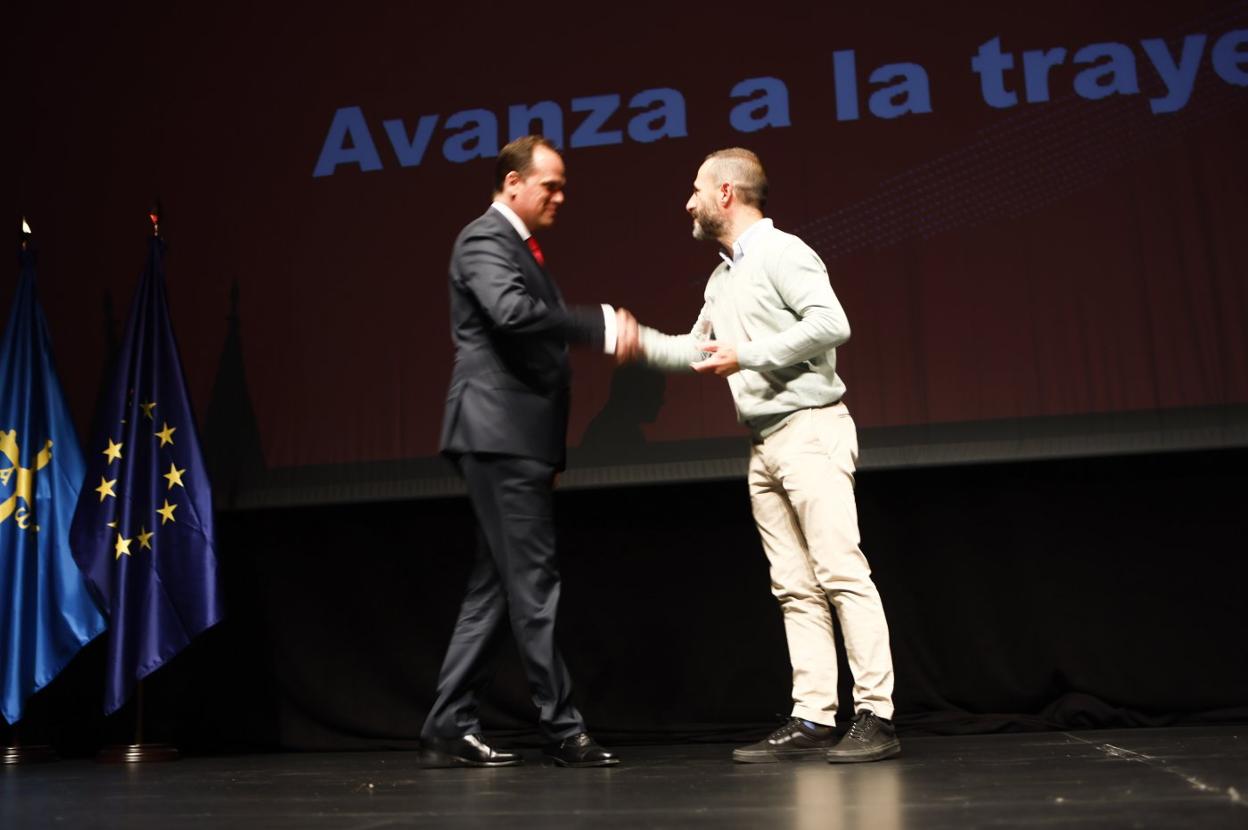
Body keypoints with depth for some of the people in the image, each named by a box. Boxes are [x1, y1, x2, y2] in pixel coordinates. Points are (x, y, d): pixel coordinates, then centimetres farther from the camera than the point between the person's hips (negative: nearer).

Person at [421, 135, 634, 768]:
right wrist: (602, 324, -25)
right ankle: (563, 731, 2)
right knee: (533, 586, -6)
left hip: (516, 440, 10)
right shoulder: (484, 240, -7)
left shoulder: (519, 246, 24)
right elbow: (512, 311, -26)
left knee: (493, 589, 10)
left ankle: (449, 730, 16)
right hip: (500, 435, -10)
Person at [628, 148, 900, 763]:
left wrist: (748, 355, -16)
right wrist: (641, 342, 20)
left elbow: (831, 323, -18)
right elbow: (699, 350, 32)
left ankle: (876, 717, -8)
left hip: (810, 429, -9)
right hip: (764, 443, 9)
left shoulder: (780, 252, -5)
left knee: (842, 572, -11)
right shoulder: (722, 279, 22)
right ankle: (813, 719, 7)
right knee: (794, 588, 5)